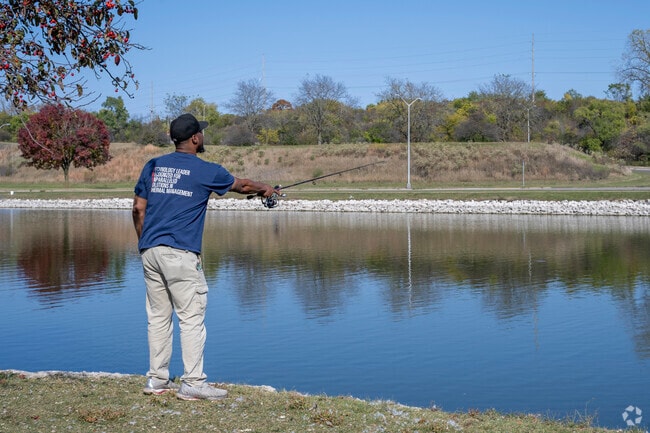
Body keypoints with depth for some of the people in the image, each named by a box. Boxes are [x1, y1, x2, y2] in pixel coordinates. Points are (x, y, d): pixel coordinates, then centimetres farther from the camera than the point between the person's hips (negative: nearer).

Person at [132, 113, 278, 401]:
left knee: (158, 315, 12)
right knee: (192, 317, -2)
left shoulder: (153, 166, 11)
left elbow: (138, 209, 12)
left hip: (150, 250, 6)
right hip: (180, 253, -6)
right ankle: (193, 383, -2)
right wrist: (265, 189, 35)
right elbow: (241, 185, 15)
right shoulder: (206, 171, -1)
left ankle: (157, 379, 16)